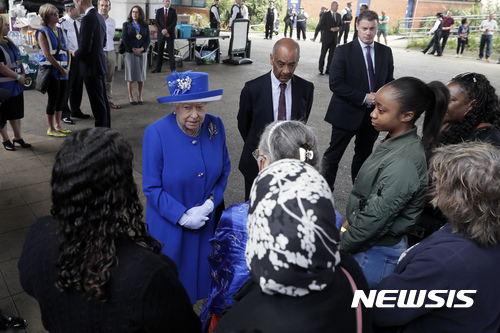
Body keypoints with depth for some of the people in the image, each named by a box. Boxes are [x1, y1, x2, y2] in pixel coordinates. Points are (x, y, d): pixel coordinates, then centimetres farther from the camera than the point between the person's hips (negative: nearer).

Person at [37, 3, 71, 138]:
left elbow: (67, 50, 15)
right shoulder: (43, 32, -7)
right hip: (51, 70, -6)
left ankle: (58, 125, 26)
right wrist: (61, 69, -15)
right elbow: (47, 55, -14)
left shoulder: (61, 31, 13)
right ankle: (51, 129, 8)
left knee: (61, 99, 12)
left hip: (63, 70, 7)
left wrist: (67, 67, 1)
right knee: (53, 99, -3)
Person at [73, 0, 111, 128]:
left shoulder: (88, 19, -19)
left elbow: (85, 48, -23)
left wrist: (75, 53, -3)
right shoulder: (99, 17, 10)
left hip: (91, 67, -10)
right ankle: (106, 127, 28)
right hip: (101, 64, 10)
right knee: (103, 99, 17)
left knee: (98, 103, -2)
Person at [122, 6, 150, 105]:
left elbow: (148, 39, 4)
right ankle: (131, 97, 6)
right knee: (131, 76, -1)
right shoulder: (126, 25, 5)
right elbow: (124, 39, -2)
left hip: (142, 53, 2)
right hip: (130, 53, -2)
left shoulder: (145, 26, 10)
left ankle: (140, 97, 11)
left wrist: (141, 49, -12)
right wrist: (133, 50, -12)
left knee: (141, 76, 3)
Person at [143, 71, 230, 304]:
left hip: (208, 221, 3)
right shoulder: (156, 133, -19)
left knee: (200, 270, 19)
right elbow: (152, 188, -14)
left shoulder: (215, 127, -8)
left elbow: (224, 169, 3)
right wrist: (183, 216, -19)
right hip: (170, 226, -3)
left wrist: (211, 202, -11)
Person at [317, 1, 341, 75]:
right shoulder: (326, 15, -4)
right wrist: (331, 29, -17)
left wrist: (338, 28, -5)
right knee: (323, 54, -1)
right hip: (326, 38, -4)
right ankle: (321, 70, 7)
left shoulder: (339, 15, 10)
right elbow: (321, 26, -8)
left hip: (334, 38, 4)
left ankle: (328, 69, 12)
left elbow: (341, 25, 19)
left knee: (332, 55, 5)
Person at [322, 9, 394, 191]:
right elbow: (335, 84, -16)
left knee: (364, 155, 18)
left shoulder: (385, 52, 4)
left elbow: (389, 81, 11)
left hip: (373, 114, 5)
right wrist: (364, 98, -20)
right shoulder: (344, 51, -9)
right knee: (333, 156, 4)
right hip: (347, 114, -4)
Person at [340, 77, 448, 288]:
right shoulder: (395, 142, -1)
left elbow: (373, 221, -24)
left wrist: (340, 245, -9)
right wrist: (348, 224, 8)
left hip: (375, 253, -8)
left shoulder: (402, 164, -29)